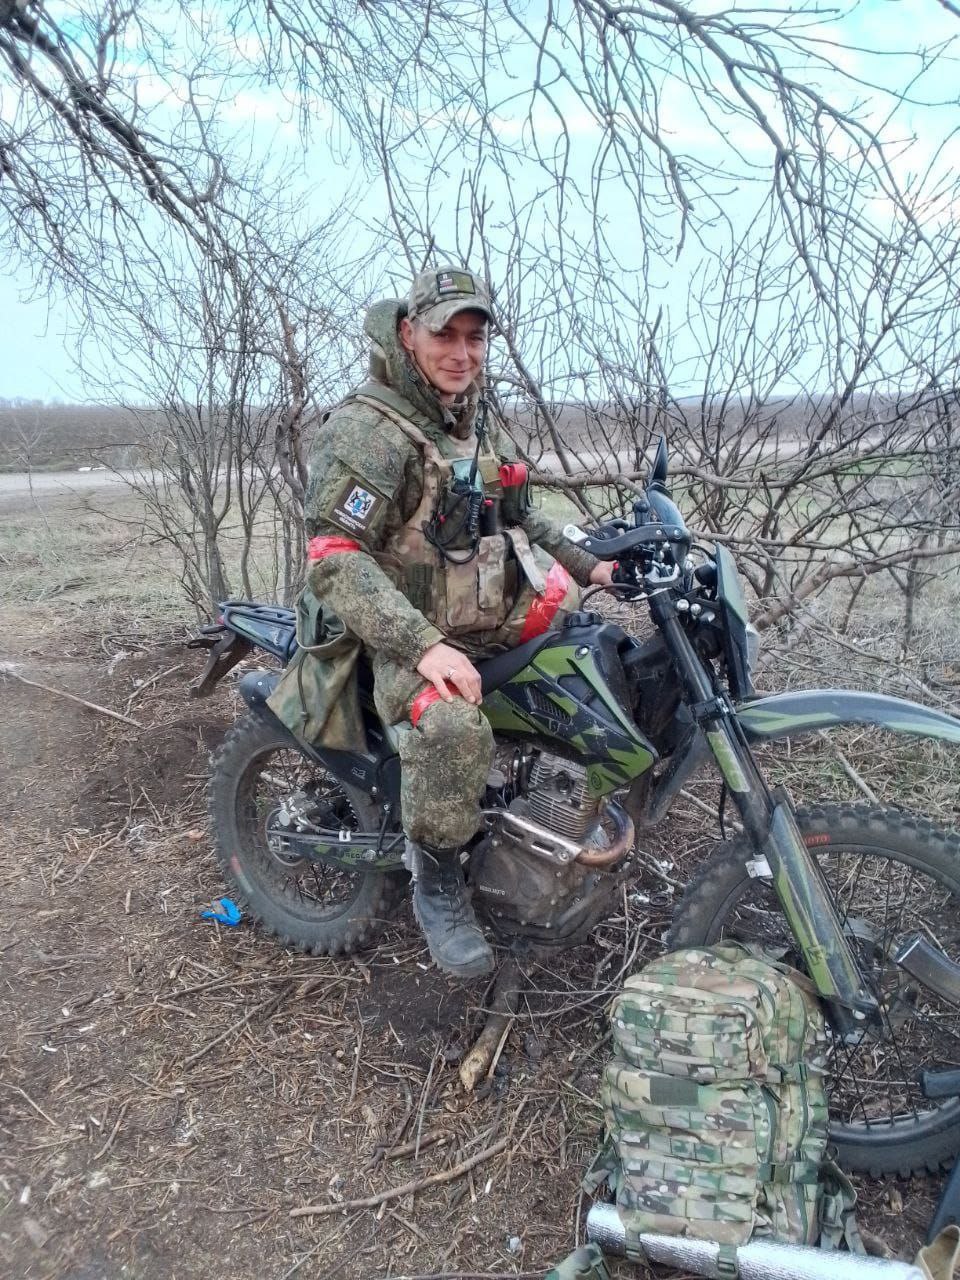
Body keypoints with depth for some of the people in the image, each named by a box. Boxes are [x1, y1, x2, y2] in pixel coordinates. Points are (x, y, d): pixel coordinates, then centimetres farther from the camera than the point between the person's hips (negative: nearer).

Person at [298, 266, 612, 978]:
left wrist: (589, 566, 18)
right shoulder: (367, 430, -14)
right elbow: (333, 559, -24)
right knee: (452, 726, -38)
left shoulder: (478, 423, 15)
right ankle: (439, 887, -10)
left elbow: (515, 518, 28)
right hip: (408, 640, -8)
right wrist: (424, 645, -33)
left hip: (499, 623, 9)